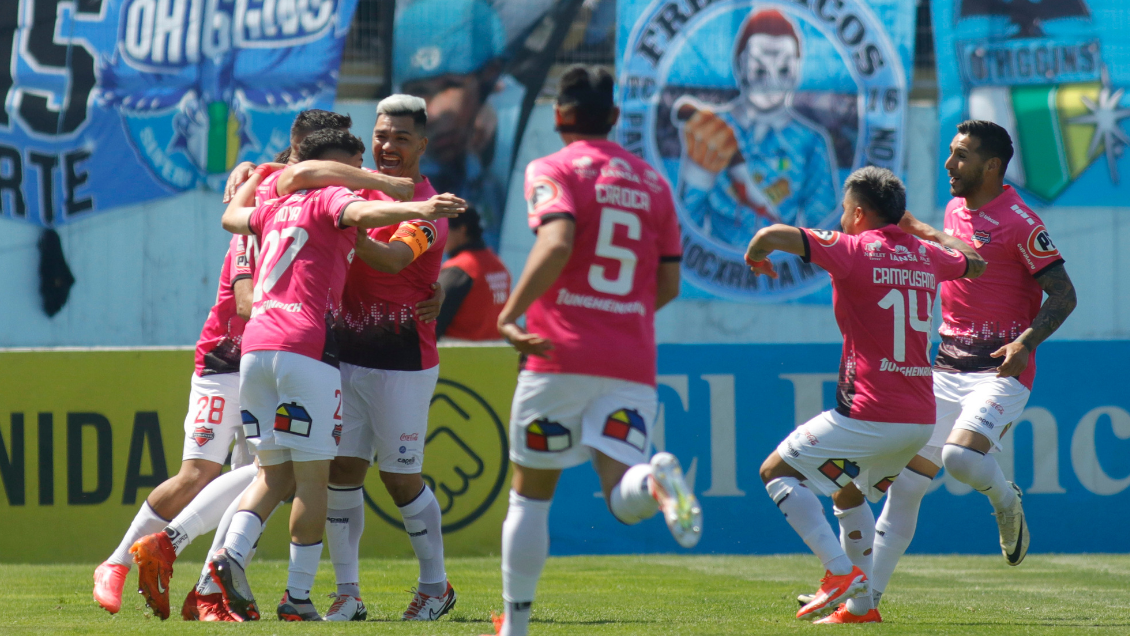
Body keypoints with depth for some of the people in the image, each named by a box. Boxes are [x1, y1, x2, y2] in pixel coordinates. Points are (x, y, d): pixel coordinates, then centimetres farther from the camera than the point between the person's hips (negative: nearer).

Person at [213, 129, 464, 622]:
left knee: (275, 473, 15)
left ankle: (231, 554, -8)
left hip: (254, 345, 7)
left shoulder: (276, 208, 24)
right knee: (312, 476, -2)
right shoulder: (329, 200, 3)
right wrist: (415, 211, -35)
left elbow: (232, 216, 45)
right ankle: (297, 597, -5)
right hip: (305, 348, -7)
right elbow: (362, 214, -20)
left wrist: (258, 176, 61)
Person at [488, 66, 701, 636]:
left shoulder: (554, 171, 0)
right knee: (624, 499, -6)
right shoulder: (652, 181, 16)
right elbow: (668, 284, 16)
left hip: (560, 354, -3)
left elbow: (556, 244, -19)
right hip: (632, 363, 3)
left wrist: (509, 315, -14)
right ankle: (656, 479, -41)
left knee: (530, 493, 11)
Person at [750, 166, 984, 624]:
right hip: (921, 419, 7)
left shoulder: (854, 250, -9)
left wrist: (755, 256, 5)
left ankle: (840, 573, -8)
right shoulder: (926, 256, 11)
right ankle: (861, 603, 22)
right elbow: (974, 263, 34)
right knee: (849, 492, 29)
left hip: (869, 415, -7)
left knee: (776, 471, 6)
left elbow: (773, 235, -19)